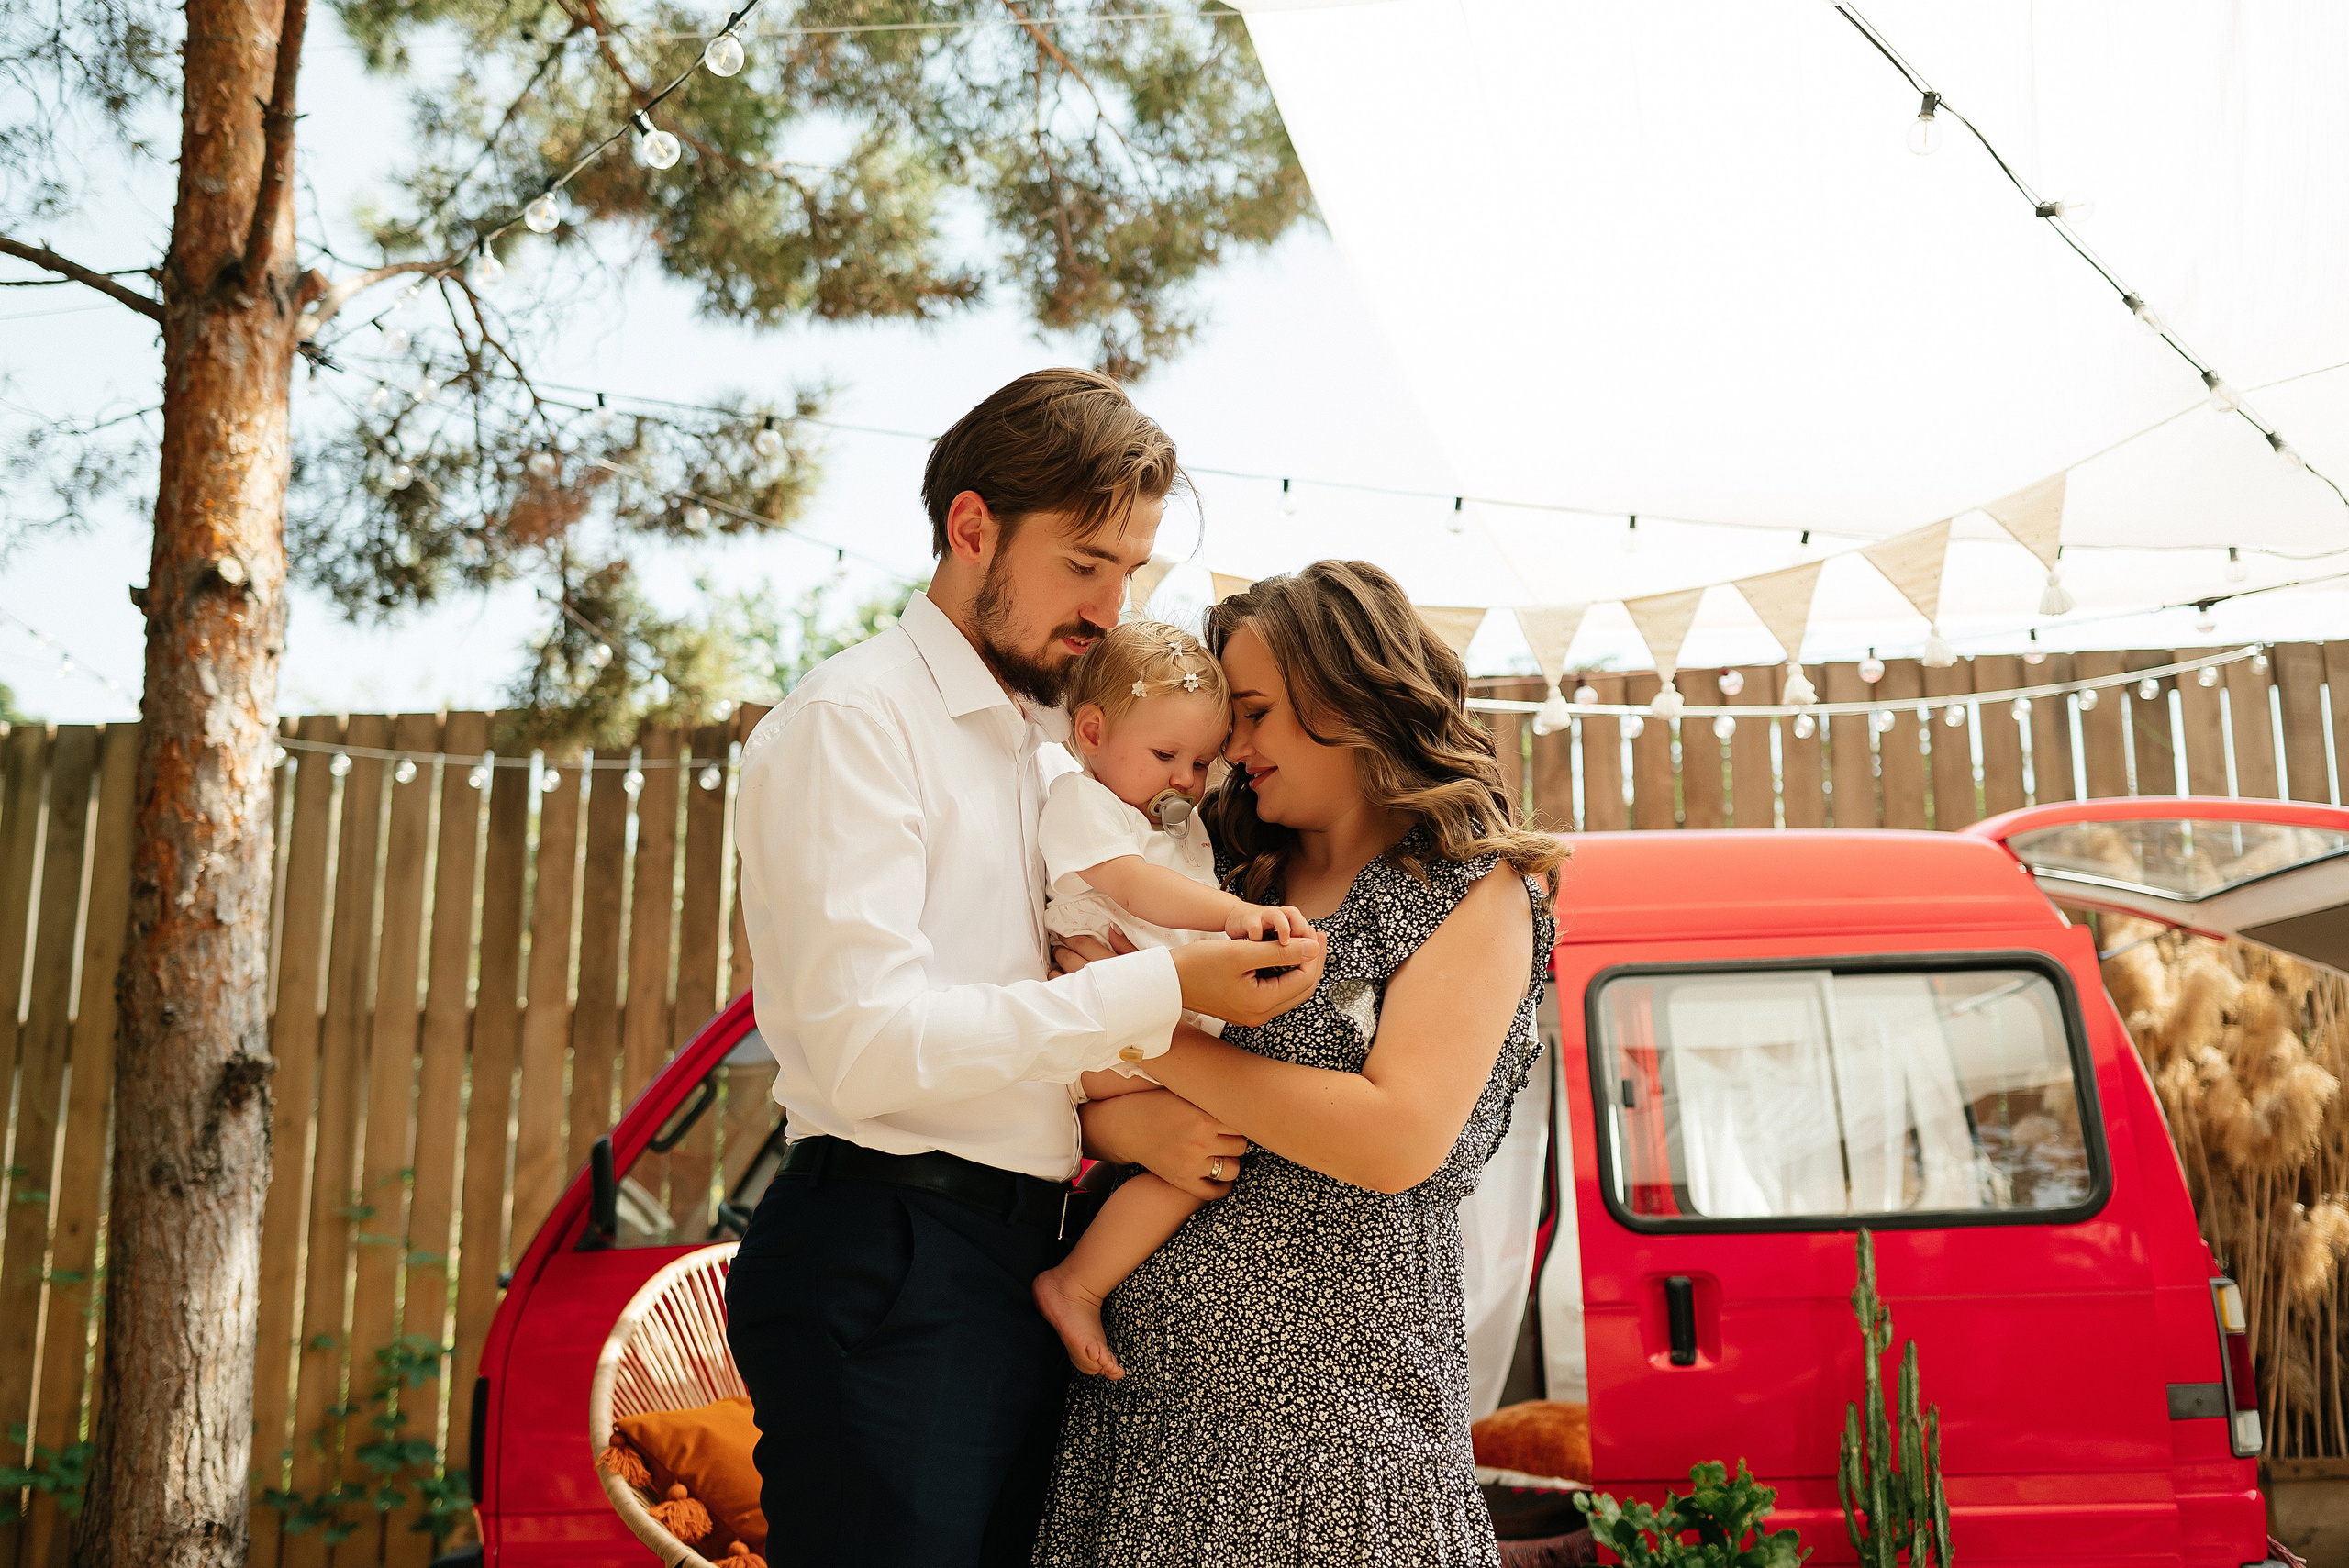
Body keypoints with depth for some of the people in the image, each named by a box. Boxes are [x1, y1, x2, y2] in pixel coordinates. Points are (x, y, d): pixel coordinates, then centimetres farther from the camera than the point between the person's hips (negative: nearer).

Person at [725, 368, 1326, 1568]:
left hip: (1016, 1267, 8)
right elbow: (868, 1046, -20)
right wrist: (1161, 989, -20)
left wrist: (1120, 1119, -3)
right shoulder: (855, 718, -9)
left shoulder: (1048, 758, 18)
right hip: (885, 1275, -8)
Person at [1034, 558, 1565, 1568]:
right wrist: (1143, 1128, -10)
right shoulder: (1235, 874, 12)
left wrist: (1155, 1030, -14)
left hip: (1332, 1400, -5)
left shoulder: (1474, 892, -4)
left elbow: (1398, 1140, -17)